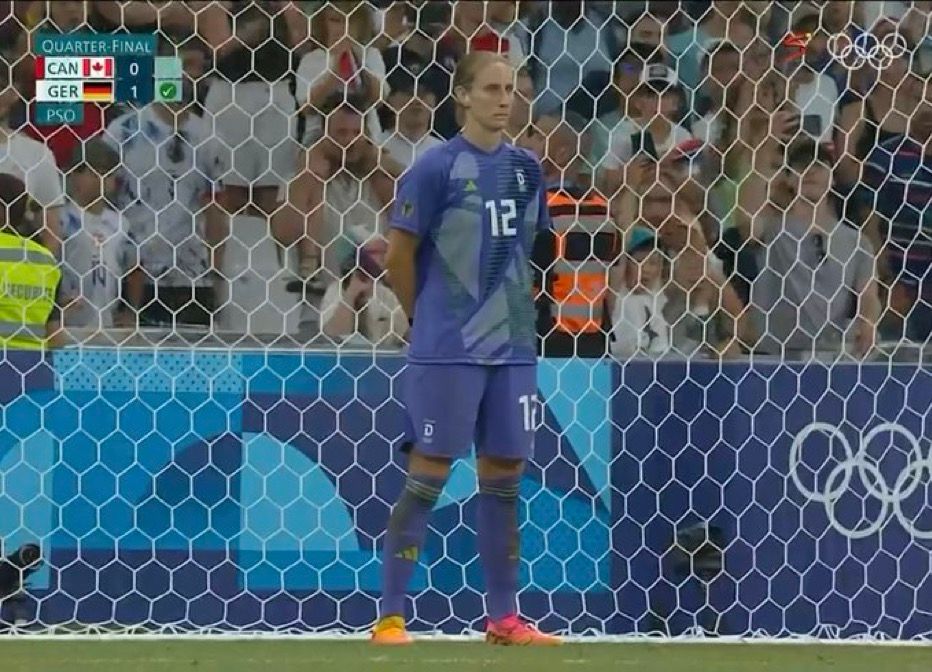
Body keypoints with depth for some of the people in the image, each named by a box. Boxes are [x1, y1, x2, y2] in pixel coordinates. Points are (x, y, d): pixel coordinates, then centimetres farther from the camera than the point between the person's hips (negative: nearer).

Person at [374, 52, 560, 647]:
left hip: (511, 347, 6)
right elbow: (400, 255, -4)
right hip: (447, 351, -6)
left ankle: (504, 617, 15)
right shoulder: (437, 168, -8)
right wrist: (427, 319, 5)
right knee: (429, 473, -5)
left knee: (505, 473, 8)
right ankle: (390, 616, -2)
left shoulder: (526, 169, 9)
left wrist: (514, 312, 14)